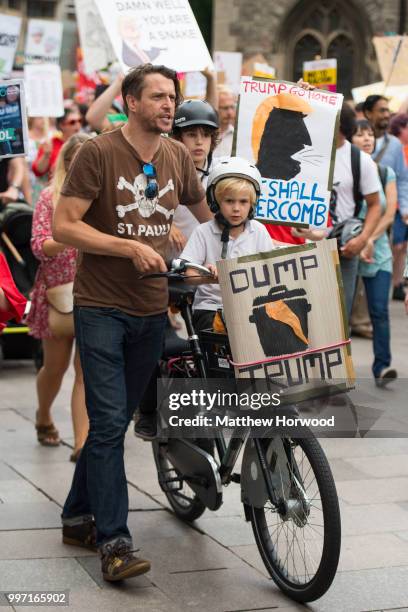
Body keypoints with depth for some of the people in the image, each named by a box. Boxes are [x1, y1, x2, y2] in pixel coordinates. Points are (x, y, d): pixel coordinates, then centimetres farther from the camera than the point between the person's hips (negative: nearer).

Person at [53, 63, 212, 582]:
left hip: (151, 310, 6)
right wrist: (131, 247, -19)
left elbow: (206, 216, 21)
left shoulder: (178, 156, 7)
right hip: (101, 308, -5)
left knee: (116, 420, 13)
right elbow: (64, 226, -14)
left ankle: (77, 519, 28)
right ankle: (114, 542, -4)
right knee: (109, 422, -9)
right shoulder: (98, 153, -10)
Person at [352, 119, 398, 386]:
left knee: (379, 309, -6)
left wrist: (370, 240, -11)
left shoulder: (386, 173, 7)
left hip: (378, 249, 2)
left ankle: (382, 367, -6)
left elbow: (389, 214, 2)